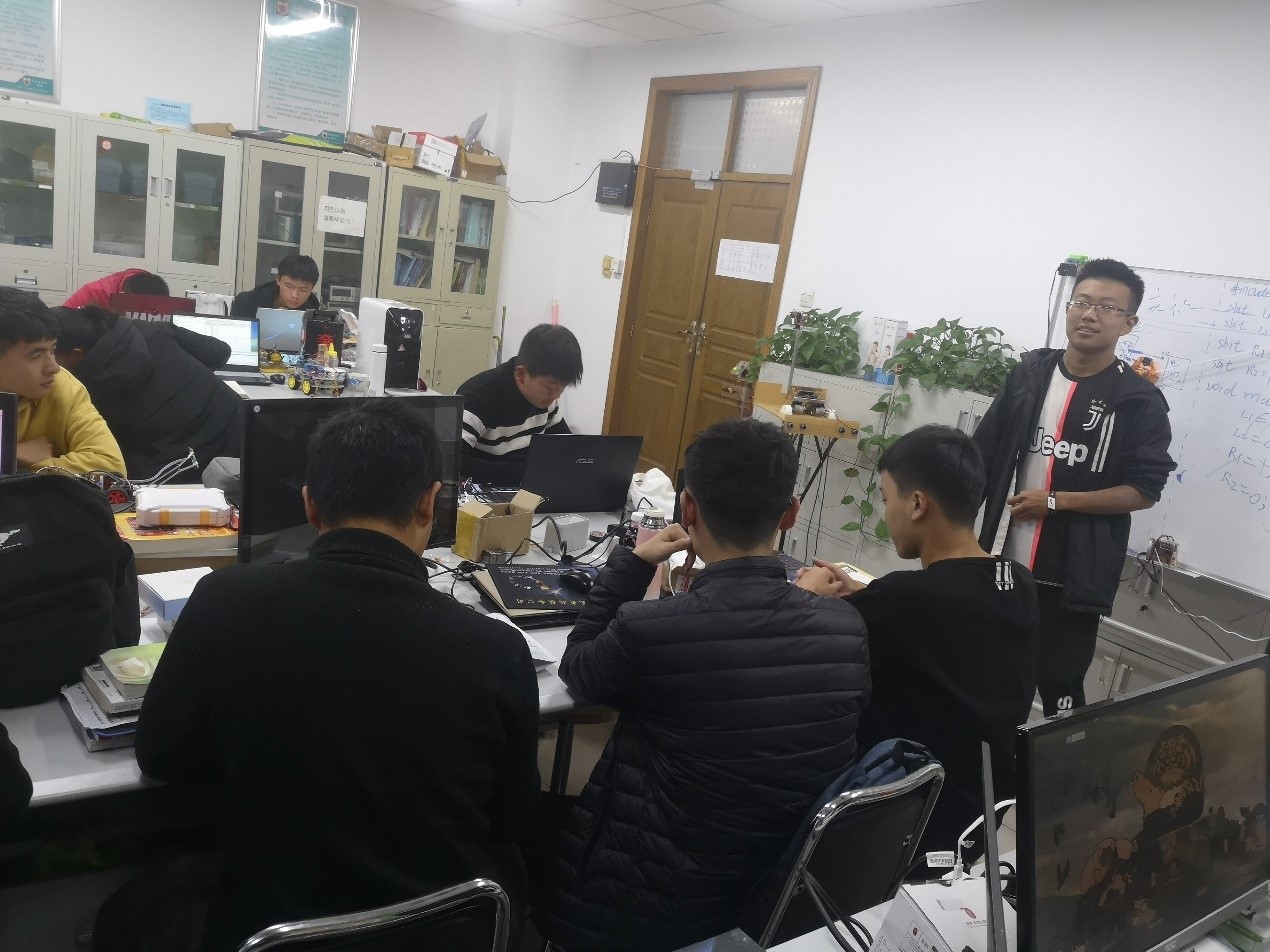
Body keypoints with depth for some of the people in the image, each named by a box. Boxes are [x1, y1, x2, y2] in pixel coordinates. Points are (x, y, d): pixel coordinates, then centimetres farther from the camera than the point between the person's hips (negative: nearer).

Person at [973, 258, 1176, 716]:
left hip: (1072, 575, -4)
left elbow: (1144, 491, -9)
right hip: (1002, 561, 4)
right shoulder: (1030, 371, 4)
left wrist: (1056, 501, -16)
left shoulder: (1140, 400, -7)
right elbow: (985, 456, 8)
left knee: (1059, 687, 6)